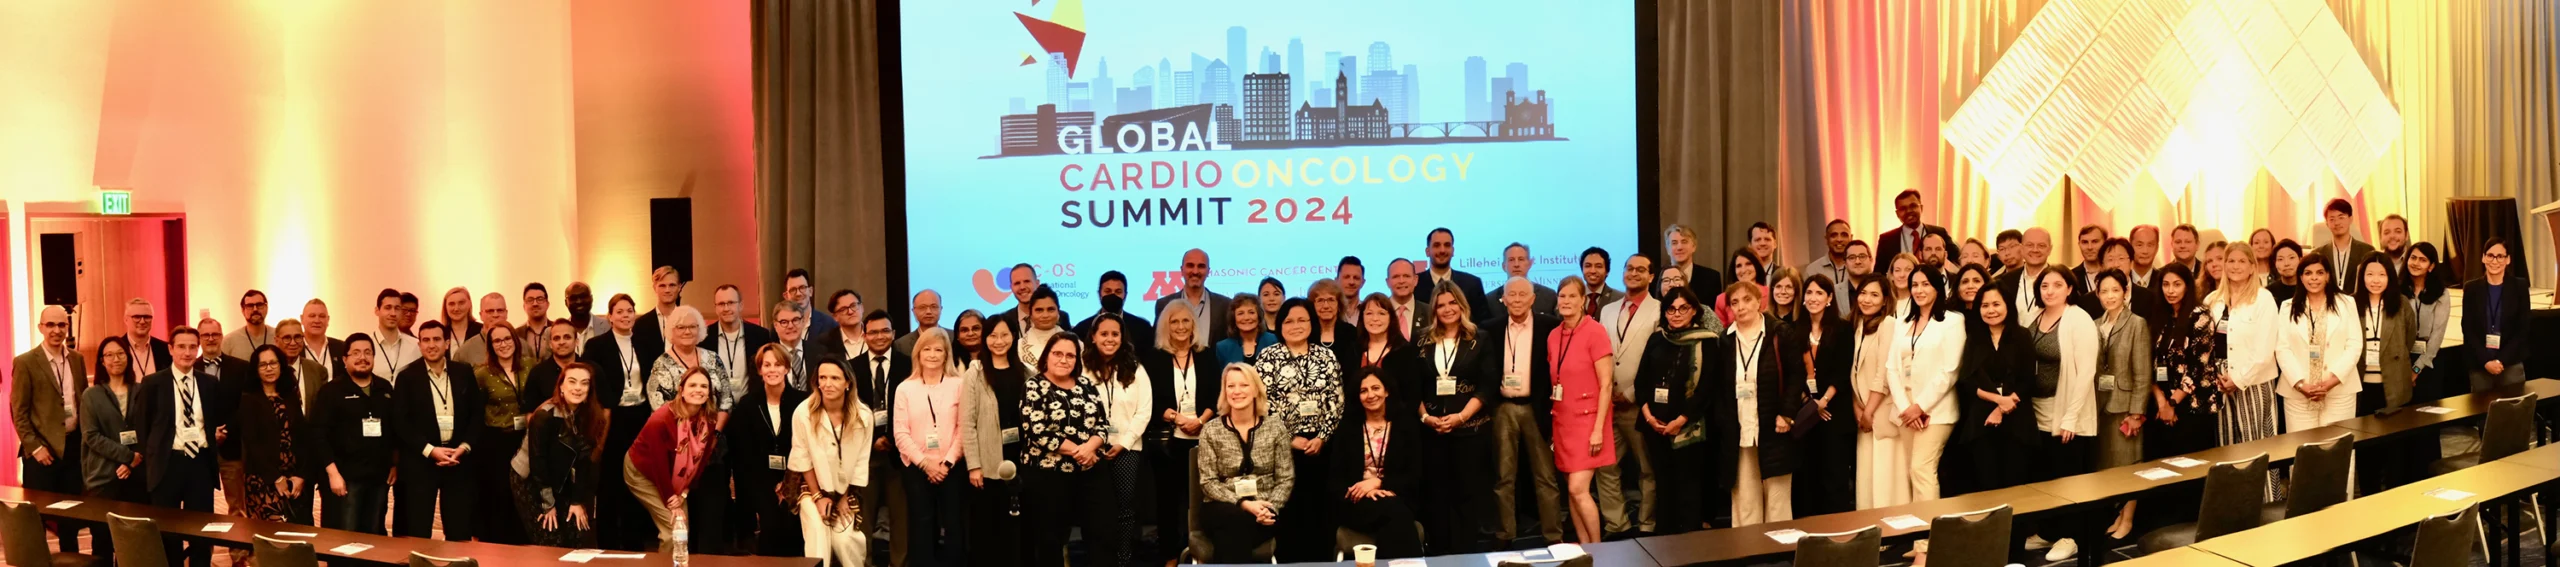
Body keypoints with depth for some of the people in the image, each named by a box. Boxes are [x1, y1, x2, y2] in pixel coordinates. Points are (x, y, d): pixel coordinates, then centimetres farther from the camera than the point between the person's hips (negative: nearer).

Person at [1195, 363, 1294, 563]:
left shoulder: (1276, 429, 6)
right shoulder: (1211, 432, 3)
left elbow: (1286, 478, 5)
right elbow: (1208, 482, -2)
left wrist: (1272, 507, -16)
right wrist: (1243, 504, -17)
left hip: (1263, 510, 0)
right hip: (1223, 509, 0)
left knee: (1233, 533, -34)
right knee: (1237, 519, -36)